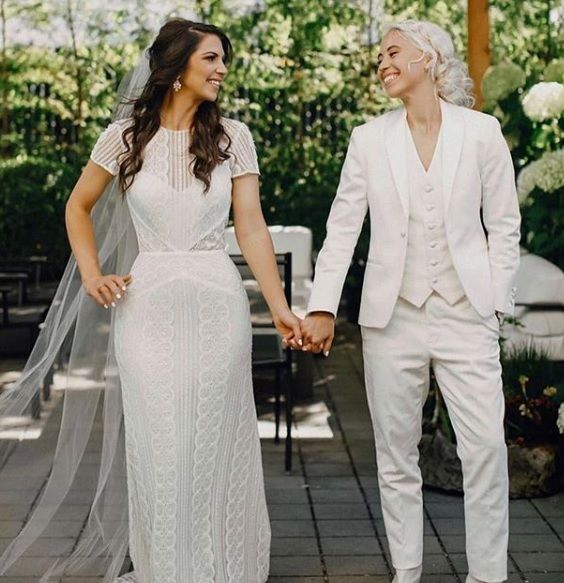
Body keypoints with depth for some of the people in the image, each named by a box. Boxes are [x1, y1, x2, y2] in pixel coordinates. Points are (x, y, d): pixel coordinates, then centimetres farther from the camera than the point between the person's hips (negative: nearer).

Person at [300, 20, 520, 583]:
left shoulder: (482, 132, 1)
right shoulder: (369, 139, 4)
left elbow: (504, 225, 5)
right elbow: (342, 227, 2)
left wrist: (496, 300, -1)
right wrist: (322, 308, -4)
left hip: (465, 314, -1)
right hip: (392, 315, 2)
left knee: (486, 446, -6)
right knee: (395, 452, 8)